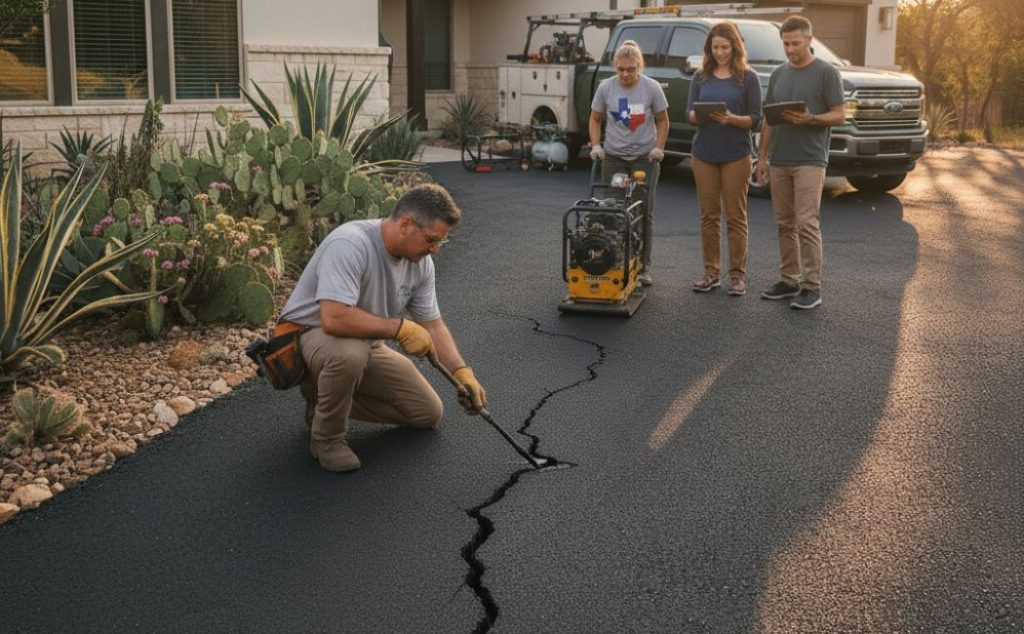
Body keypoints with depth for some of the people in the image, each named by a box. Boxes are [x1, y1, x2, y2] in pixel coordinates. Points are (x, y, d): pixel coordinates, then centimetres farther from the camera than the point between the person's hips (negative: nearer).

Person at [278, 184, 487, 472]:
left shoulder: (421, 263, -5)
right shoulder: (349, 244, -32)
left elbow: (432, 324, 2)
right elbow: (334, 318, -43)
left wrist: (462, 373, -12)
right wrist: (400, 327, -32)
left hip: (366, 344, 8)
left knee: (427, 412, 5)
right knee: (349, 352, -42)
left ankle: (328, 398, 16)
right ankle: (326, 436, -14)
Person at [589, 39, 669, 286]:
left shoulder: (652, 88, -5)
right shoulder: (606, 87, -2)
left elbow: (662, 121, 4)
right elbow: (595, 119, 7)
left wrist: (659, 147, -8)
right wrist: (596, 146, -6)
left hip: (645, 158, -1)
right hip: (613, 157, 1)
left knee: (644, 212, -1)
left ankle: (643, 267, 8)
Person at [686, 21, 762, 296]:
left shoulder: (748, 78, 0)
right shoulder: (701, 77, 9)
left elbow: (755, 119, -3)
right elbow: (690, 114, 6)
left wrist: (732, 119, -21)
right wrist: (699, 114, -16)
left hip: (736, 155, -3)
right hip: (704, 153, 3)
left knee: (735, 216, 0)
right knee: (709, 215, 5)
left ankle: (737, 274, 6)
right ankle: (711, 271, 13)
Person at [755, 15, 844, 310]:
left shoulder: (827, 72, -2)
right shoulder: (778, 74, 14)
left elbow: (839, 116, -4)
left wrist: (809, 119, -21)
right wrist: (762, 156, 10)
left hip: (810, 161, -5)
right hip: (779, 161, 5)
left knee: (807, 224, -9)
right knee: (784, 224, 8)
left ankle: (812, 286, -5)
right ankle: (789, 280, 16)